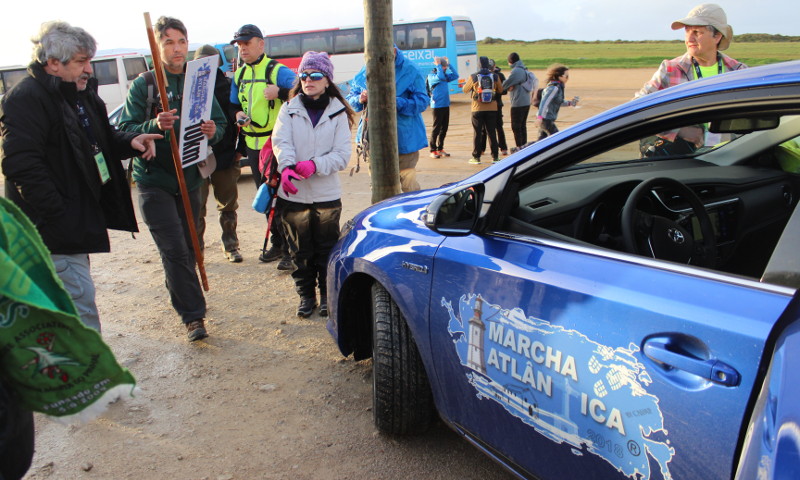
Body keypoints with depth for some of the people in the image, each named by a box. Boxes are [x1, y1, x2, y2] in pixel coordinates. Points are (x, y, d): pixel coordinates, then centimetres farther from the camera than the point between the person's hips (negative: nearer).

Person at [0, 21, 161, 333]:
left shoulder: (82, 94, 13)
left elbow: (103, 141, 23)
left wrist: (130, 142, 1)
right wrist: (60, 217, -26)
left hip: (77, 222, 10)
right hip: (53, 228, -10)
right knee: (81, 302, -8)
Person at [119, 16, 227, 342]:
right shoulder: (143, 85, -4)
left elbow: (220, 124, 6)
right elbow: (125, 131, -9)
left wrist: (213, 131, -18)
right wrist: (154, 126, -28)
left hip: (190, 178, 4)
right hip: (154, 180, -3)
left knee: (187, 247, 13)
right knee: (174, 249, -8)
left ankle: (178, 292, 37)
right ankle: (193, 316, -1)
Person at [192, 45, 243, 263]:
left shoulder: (228, 85, 5)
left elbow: (238, 118, 6)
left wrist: (239, 149, -1)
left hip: (225, 155, 1)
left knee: (228, 205, 11)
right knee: (196, 207, 2)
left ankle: (231, 246, 23)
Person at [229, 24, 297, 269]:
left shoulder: (278, 71, -8)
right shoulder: (239, 75, 14)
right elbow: (234, 104, 23)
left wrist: (280, 92, -28)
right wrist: (238, 114, 2)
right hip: (253, 145, 8)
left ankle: (291, 250, 2)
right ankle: (277, 243, 27)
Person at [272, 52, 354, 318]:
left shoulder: (338, 113, 2)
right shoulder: (289, 109, 4)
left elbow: (342, 154, -7)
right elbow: (281, 142, -10)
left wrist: (315, 165, -24)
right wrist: (287, 167, -31)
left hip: (327, 195, -1)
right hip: (293, 195, 1)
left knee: (327, 250, 10)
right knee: (300, 251, 11)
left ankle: (327, 294, 28)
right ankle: (306, 295, 27)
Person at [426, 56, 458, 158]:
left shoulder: (445, 75, 15)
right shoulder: (431, 75, -9)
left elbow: (455, 75, 11)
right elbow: (440, 77, -27)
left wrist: (449, 64, 6)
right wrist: (438, 65, -17)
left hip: (446, 105, 8)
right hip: (437, 106, -8)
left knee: (444, 128, 10)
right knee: (436, 128, -5)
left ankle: (440, 148, 19)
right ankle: (433, 150, 2)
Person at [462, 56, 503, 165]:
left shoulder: (473, 77, -7)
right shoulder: (495, 76, -2)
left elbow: (465, 90, 5)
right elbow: (500, 90, 10)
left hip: (477, 109, -2)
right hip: (492, 109, 2)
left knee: (477, 133, 5)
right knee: (492, 132, 9)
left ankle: (476, 157, 5)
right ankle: (495, 156, 11)